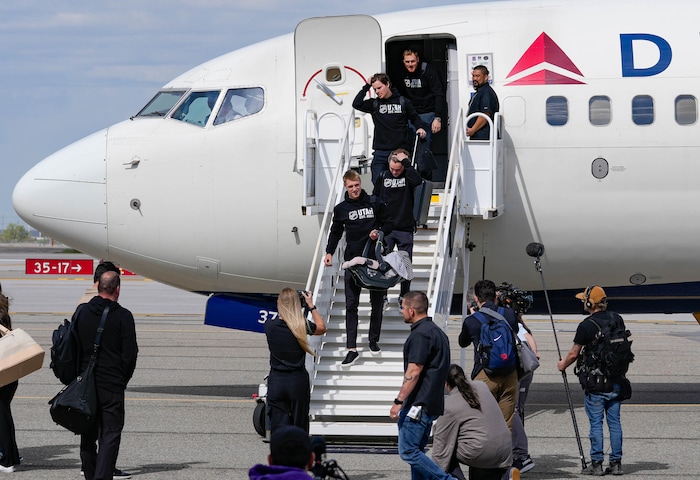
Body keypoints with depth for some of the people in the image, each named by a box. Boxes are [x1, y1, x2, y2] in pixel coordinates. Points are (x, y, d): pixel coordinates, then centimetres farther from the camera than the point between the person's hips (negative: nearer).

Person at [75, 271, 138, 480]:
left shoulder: (82, 312, 5)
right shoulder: (122, 316, -9)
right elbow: (130, 354, -9)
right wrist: (123, 380, 6)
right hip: (112, 385, -5)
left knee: (88, 434, 14)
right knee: (110, 433, -3)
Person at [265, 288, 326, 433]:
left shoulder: (269, 326, -6)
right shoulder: (303, 326, -9)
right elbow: (322, 328, 13)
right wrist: (311, 305, 19)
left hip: (276, 382, 1)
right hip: (298, 381, -1)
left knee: (278, 426, 1)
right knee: (299, 428, 10)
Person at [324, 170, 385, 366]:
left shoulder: (374, 203, 3)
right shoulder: (341, 209, 5)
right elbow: (335, 232, 14)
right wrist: (329, 252, 2)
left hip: (375, 258, 0)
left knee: (377, 302, 8)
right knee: (351, 305, -5)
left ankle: (374, 340, 24)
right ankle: (352, 349, -5)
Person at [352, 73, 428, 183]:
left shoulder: (403, 102, 4)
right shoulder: (374, 104, 7)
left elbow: (414, 117, 16)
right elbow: (356, 104, -6)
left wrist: (420, 127, -3)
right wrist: (367, 87, -5)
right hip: (380, 152, 1)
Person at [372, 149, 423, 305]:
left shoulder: (408, 176, -2)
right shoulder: (383, 177, 3)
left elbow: (417, 181, -27)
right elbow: (374, 200, 7)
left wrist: (405, 162, -23)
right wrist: (373, 227, 0)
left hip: (405, 229, -1)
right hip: (386, 228, 1)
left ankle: (404, 296, 15)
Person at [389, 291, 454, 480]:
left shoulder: (419, 334, -15)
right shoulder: (437, 332, 17)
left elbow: (414, 372, -20)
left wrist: (399, 401, -18)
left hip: (418, 404, -10)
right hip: (432, 404, 10)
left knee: (408, 451, -9)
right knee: (416, 451, 13)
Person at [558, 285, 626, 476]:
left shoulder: (586, 325, -12)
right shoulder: (617, 319, 3)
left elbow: (574, 354, -4)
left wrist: (563, 364, 16)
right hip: (616, 379, 5)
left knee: (596, 423, 0)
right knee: (614, 421, 9)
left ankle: (596, 463, 0)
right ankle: (616, 462, 10)